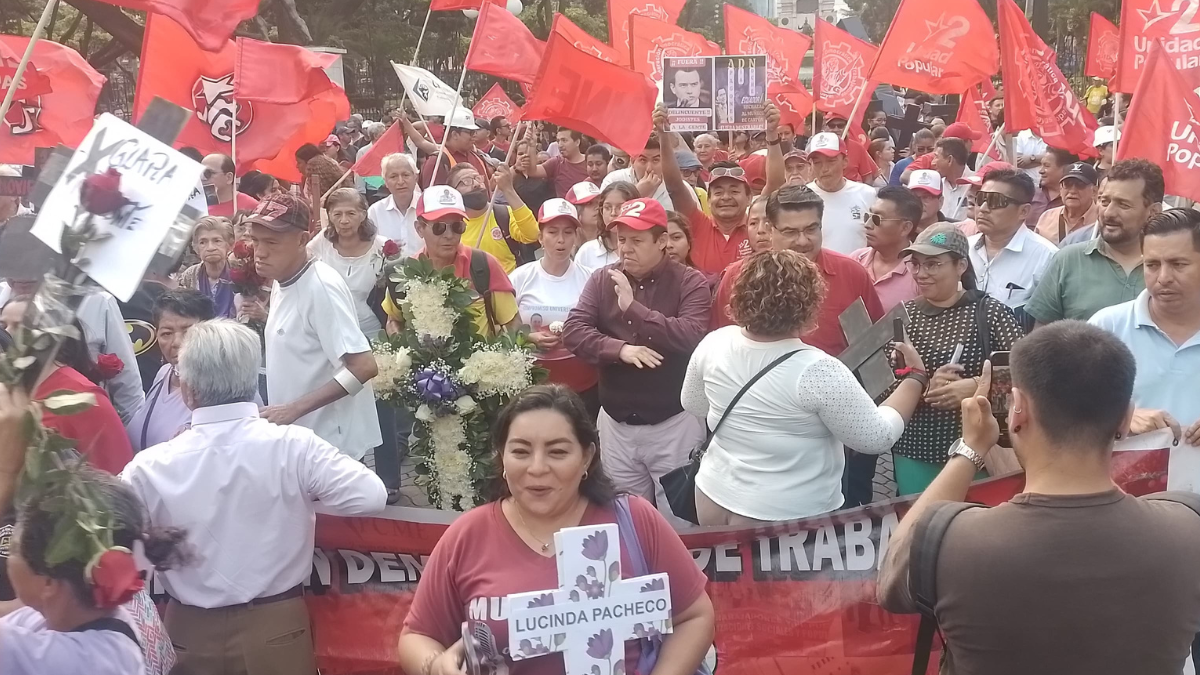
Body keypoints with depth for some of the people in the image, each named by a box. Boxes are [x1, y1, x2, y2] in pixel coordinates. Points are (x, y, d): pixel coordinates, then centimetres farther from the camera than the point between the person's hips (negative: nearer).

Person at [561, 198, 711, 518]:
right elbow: (572, 331, -5)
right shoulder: (602, 279, 3)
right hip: (616, 422, 4)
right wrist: (620, 349, -21)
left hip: (673, 422, -3)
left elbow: (690, 338, -22)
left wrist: (633, 307, -27)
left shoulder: (690, 283, -7)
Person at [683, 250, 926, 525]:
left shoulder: (713, 343, -10)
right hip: (785, 517, -5)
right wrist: (916, 378, -5)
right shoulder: (817, 371, -26)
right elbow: (878, 438, -17)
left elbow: (693, 406, 8)